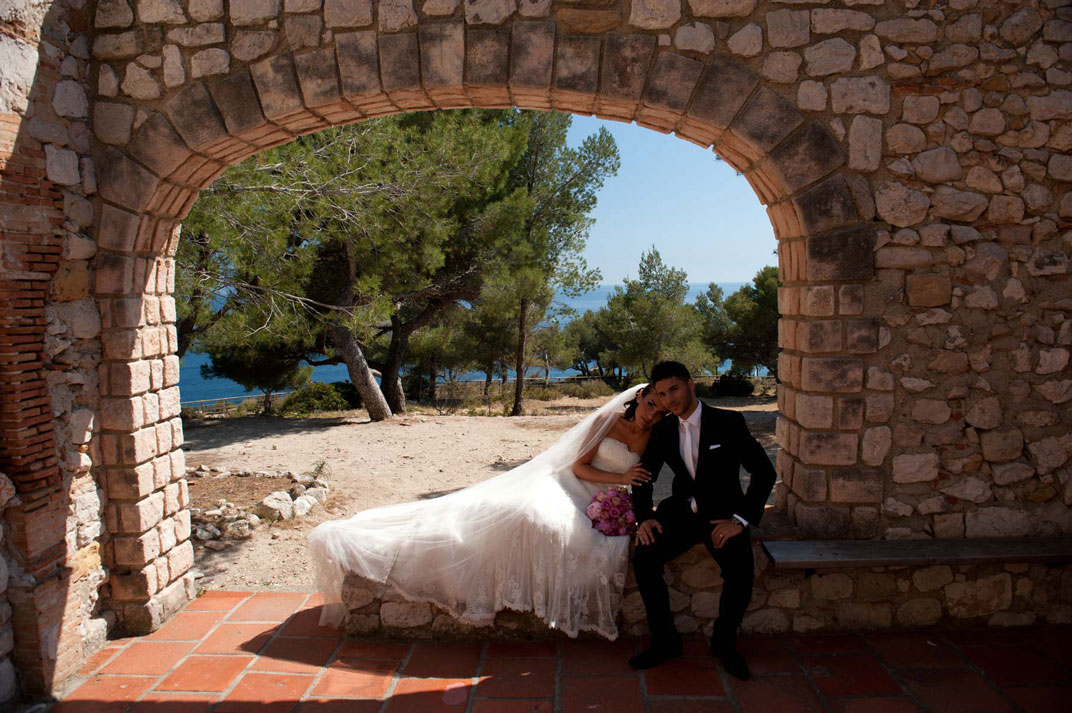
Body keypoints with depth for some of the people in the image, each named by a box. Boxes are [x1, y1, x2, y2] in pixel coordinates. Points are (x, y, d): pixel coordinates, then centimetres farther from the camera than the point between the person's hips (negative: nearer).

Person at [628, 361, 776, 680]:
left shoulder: (729, 423, -7)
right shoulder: (663, 430, 5)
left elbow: (764, 471, -8)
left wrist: (740, 520, -17)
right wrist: (644, 517, -6)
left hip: (722, 515, -3)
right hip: (682, 511, 3)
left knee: (741, 571, -29)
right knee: (643, 558, -22)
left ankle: (724, 641, 0)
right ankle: (665, 640, -3)